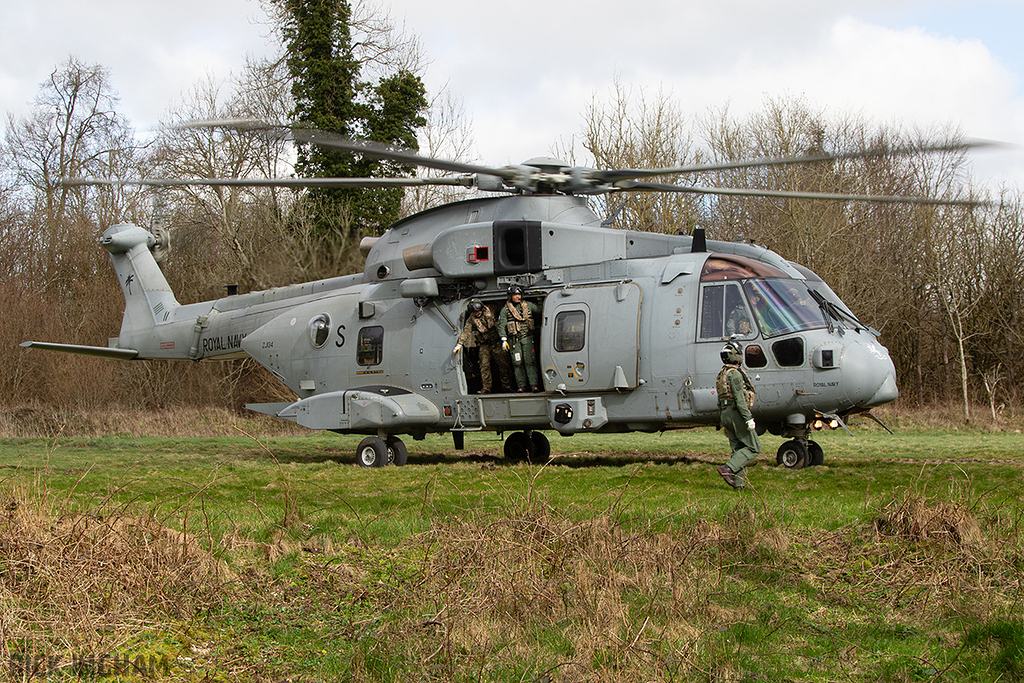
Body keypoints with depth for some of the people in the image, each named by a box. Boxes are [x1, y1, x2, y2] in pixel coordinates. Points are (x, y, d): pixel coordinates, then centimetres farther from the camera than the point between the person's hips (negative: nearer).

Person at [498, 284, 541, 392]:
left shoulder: (528, 305, 9)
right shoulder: (505, 309, 4)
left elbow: (540, 311, 22)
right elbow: (501, 325, 1)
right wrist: (504, 340, -6)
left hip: (527, 338, 0)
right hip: (514, 340, 0)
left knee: (530, 362, -8)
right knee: (517, 363, -2)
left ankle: (534, 384, -10)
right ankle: (521, 385, 5)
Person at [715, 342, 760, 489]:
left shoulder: (721, 375, 17)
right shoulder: (735, 374, -13)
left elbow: (720, 401, 20)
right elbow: (740, 398, -20)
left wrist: (723, 423, 24)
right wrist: (748, 419, -21)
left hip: (726, 414, 9)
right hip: (737, 413, -9)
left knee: (738, 449, 9)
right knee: (753, 448, -5)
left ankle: (738, 482, 3)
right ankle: (728, 469, -17)